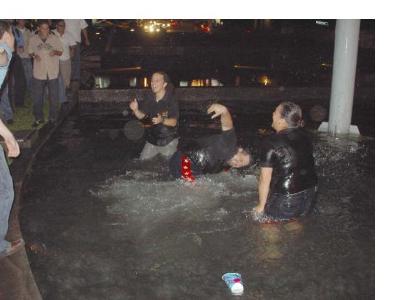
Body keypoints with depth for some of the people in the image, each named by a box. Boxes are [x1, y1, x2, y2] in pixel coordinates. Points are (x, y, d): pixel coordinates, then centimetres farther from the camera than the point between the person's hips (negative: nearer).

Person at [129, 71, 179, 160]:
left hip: (168, 142, -4)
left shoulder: (171, 101, -15)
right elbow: (141, 116, 0)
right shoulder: (149, 100, -1)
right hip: (152, 140, 4)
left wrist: (162, 120, -38)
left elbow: (173, 122, -19)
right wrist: (135, 110, -22)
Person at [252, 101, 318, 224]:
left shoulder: (271, 142, -18)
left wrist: (261, 207, -4)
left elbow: (265, 179, -15)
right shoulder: (304, 136, 2)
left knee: (258, 214, 16)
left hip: (287, 203, -7)